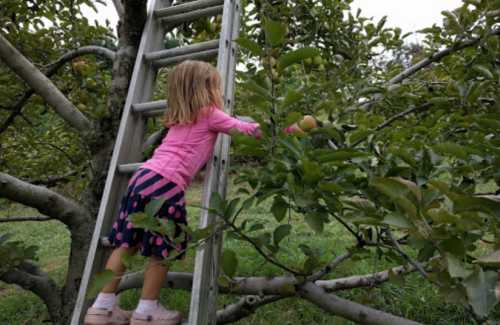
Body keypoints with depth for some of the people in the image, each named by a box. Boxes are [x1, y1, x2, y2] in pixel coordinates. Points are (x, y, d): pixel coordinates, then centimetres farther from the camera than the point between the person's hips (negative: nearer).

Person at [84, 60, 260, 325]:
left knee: (127, 243, 15)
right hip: (166, 184, -8)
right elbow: (243, 129, 8)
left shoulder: (179, 118, 25)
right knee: (163, 249, 7)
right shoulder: (209, 114, 5)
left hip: (143, 175, 8)